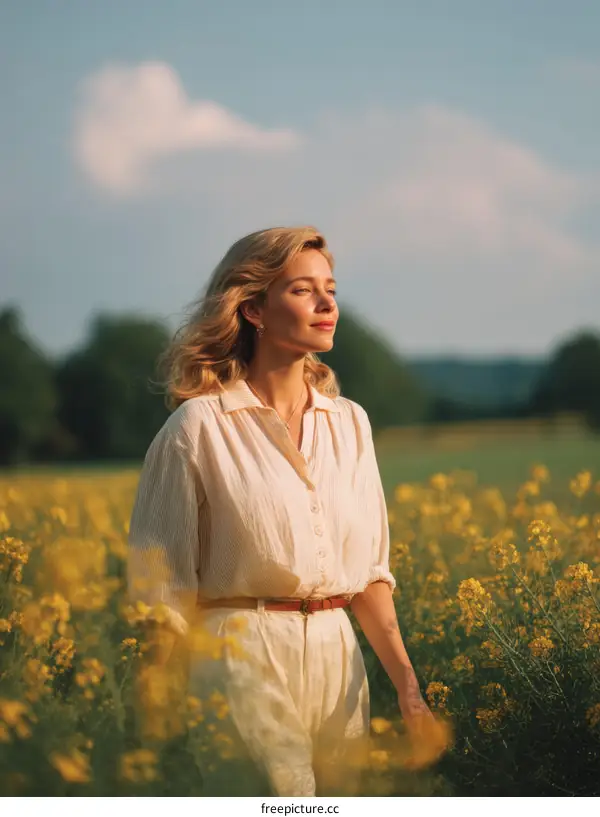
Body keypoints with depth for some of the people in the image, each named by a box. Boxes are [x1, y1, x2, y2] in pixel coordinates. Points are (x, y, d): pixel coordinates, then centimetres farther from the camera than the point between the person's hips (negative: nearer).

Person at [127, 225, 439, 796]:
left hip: (338, 662, 5)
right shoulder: (198, 427, -5)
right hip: (242, 658, -5)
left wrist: (406, 682, 0)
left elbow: (370, 569, 11)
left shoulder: (349, 423, 10)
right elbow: (163, 589, -4)